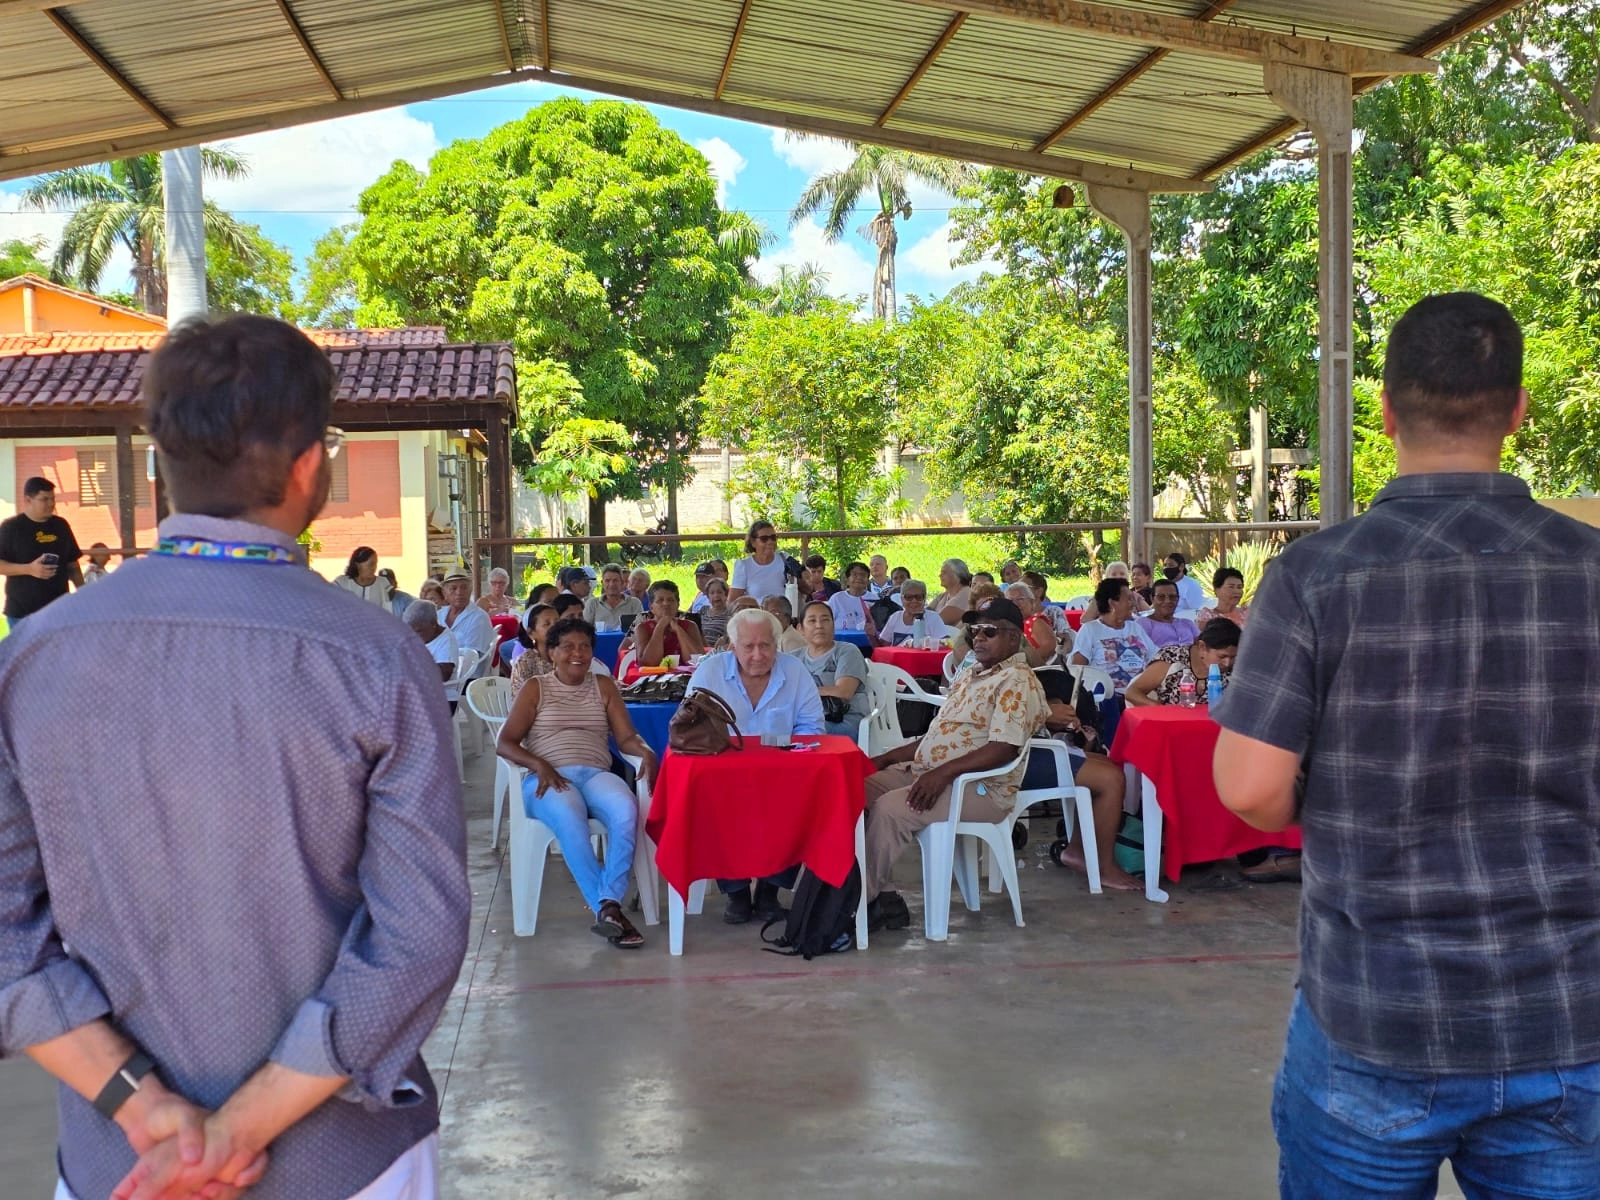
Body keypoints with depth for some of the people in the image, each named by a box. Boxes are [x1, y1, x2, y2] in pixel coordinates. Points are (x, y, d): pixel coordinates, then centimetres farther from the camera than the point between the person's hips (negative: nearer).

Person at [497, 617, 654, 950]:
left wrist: (646, 751, -12)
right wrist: (539, 765, -15)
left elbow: (626, 737, 12)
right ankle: (607, 908, -37)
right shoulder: (535, 688, 12)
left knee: (626, 810, -34)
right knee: (569, 816, -38)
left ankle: (607, 904, -34)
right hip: (548, 778, -2)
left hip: (596, 774, 2)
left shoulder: (604, 686, 20)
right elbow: (504, 743, 4)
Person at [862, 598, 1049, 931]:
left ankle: (865, 900, -12)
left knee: (889, 810, -28)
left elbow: (1005, 748, -22)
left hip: (980, 789, -9)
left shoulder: (1017, 682, -10)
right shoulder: (971, 677, 20)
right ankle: (875, 891, -8)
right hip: (925, 773, 10)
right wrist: (889, 757, 13)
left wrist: (944, 772, -28)